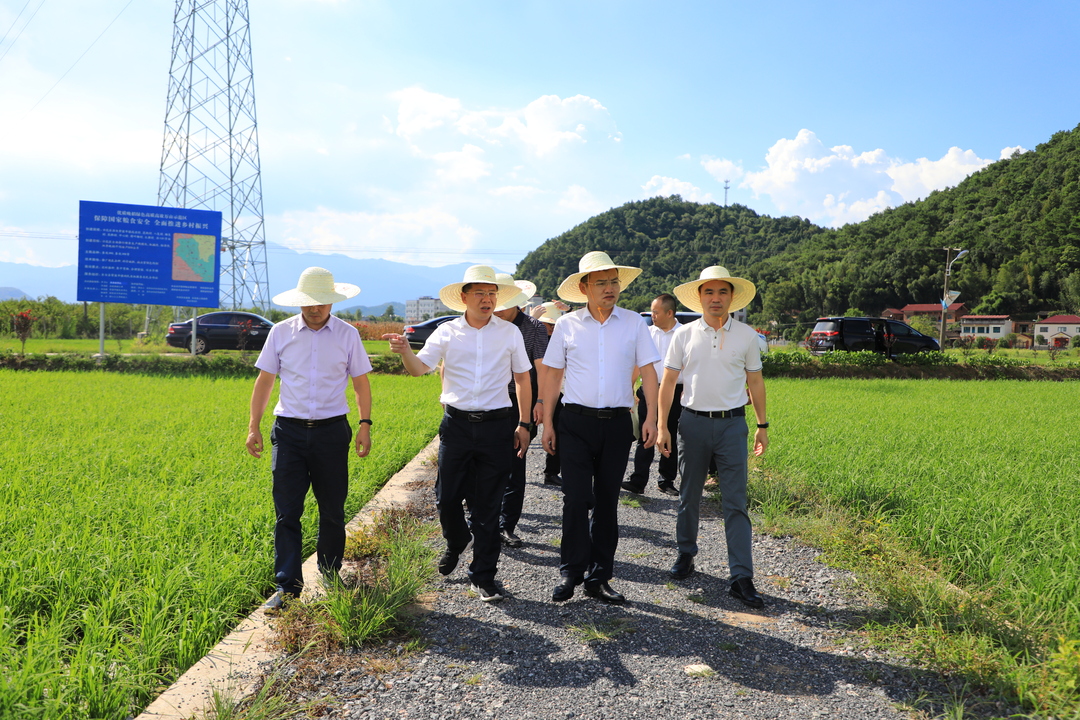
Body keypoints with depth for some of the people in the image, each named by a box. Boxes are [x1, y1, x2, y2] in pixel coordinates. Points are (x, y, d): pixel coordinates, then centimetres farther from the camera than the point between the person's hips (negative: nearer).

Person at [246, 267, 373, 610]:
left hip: (332, 430, 0)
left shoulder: (347, 334, 3)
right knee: (286, 512, -2)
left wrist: (365, 424, -4)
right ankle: (287, 586, 4)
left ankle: (330, 574, 29)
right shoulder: (281, 332, 4)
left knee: (332, 510, 10)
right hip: (289, 430, 0)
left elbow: (361, 383, 6)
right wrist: (254, 427, 3)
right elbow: (264, 380, 8)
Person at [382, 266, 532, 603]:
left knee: (487, 506, 5)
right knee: (446, 498, 4)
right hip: (456, 424, 1)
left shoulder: (509, 332, 4)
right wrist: (405, 350, -28)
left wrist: (523, 424, 5)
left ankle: (483, 576, 18)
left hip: (497, 426, 0)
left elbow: (522, 378, 9)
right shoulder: (447, 332, 3)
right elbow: (419, 367, -6)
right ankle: (456, 542, 38)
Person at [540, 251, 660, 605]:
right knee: (576, 499, -5)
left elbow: (648, 370, 5)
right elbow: (553, 374, 7)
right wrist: (547, 422, 3)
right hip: (576, 421, -1)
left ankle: (599, 578, 19)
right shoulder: (567, 325, 3)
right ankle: (571, 572, 11)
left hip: (617, 422, 1)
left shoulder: (633, 323, 4)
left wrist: (651, 417, -5)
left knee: (607, 501, 9)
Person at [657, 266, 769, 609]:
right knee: (689, 496, 12)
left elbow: (755, 381, 10)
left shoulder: (746, 335, 3)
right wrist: (662, 426, 0)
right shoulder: (684, 335, 2)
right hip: (693, 422, 1)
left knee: (736, 502, -2)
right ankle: (686, 555, 31)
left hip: (732, 424, 0)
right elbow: (668, 381, 5)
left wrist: (763, 425, 9)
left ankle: (741, 577, 2)